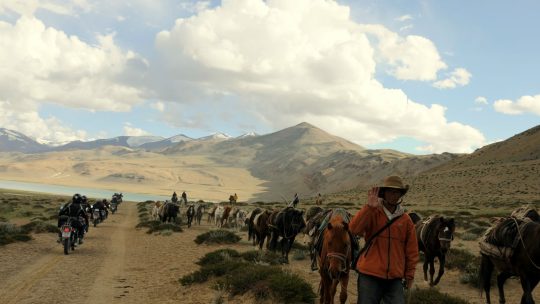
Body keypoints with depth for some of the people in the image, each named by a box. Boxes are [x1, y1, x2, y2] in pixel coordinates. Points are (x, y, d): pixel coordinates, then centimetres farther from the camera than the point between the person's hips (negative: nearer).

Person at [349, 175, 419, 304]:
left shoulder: (406, 220, 5)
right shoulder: (372, 213, -2)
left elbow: (411, 250, 10)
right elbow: (354, 229, -19)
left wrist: (409, 275, 9)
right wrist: (369, 207, -26)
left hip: (395, 279, 2)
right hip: (369, 275, -2)